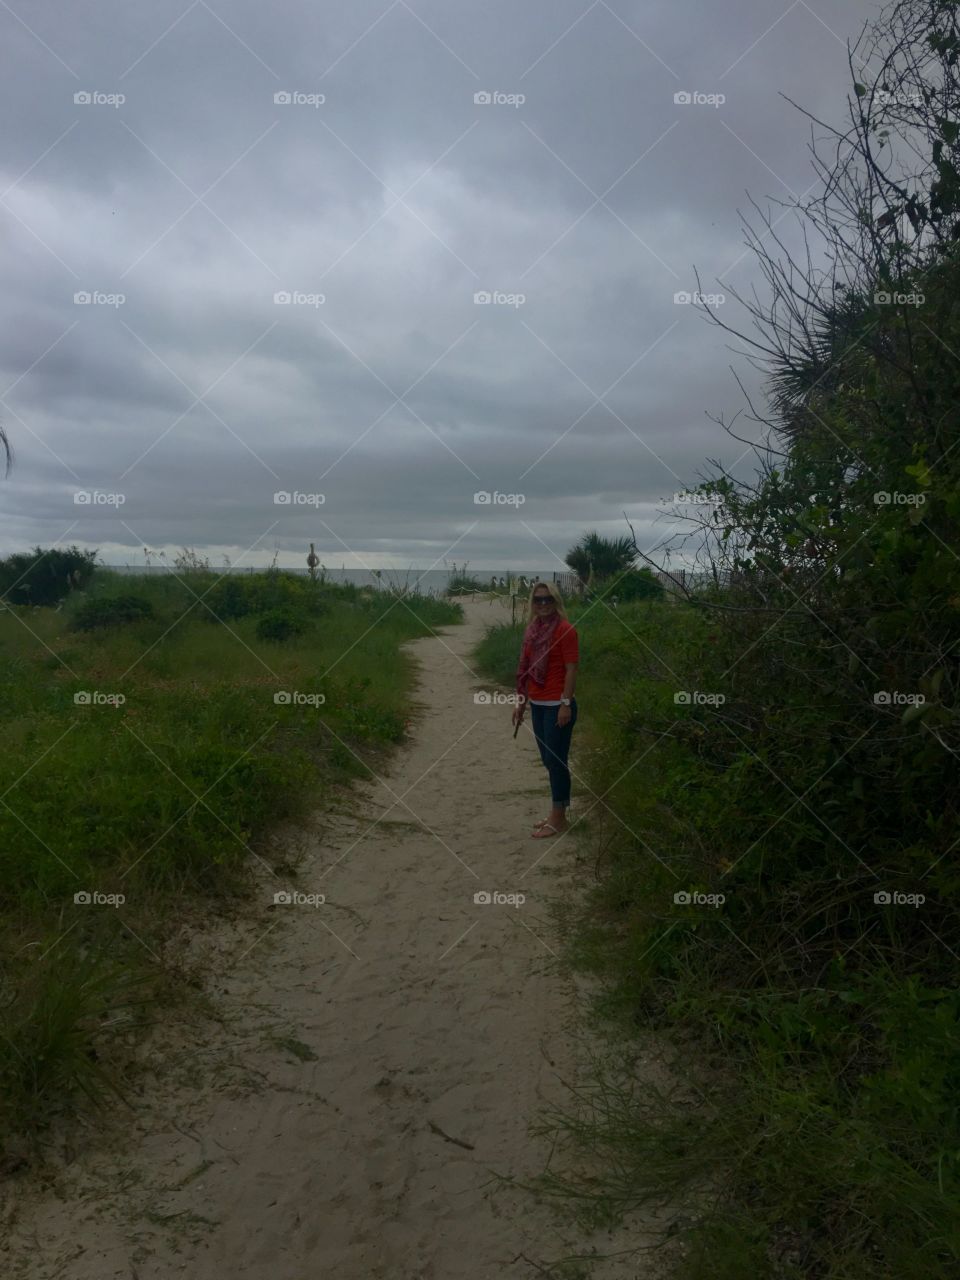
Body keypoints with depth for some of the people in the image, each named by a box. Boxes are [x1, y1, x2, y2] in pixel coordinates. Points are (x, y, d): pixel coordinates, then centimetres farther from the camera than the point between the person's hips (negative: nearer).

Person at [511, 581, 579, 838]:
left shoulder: (565, 629, -11)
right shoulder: (532, 630, 10)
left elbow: (571, 669, -14)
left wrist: (566, 704, -18)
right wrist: (521, 702, 14)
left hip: (557, 706, -7)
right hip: (537, 705, 7)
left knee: (556, 760, -2)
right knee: (548, 760, 13)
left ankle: (559, 819, 8)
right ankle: (556, 814, 24)